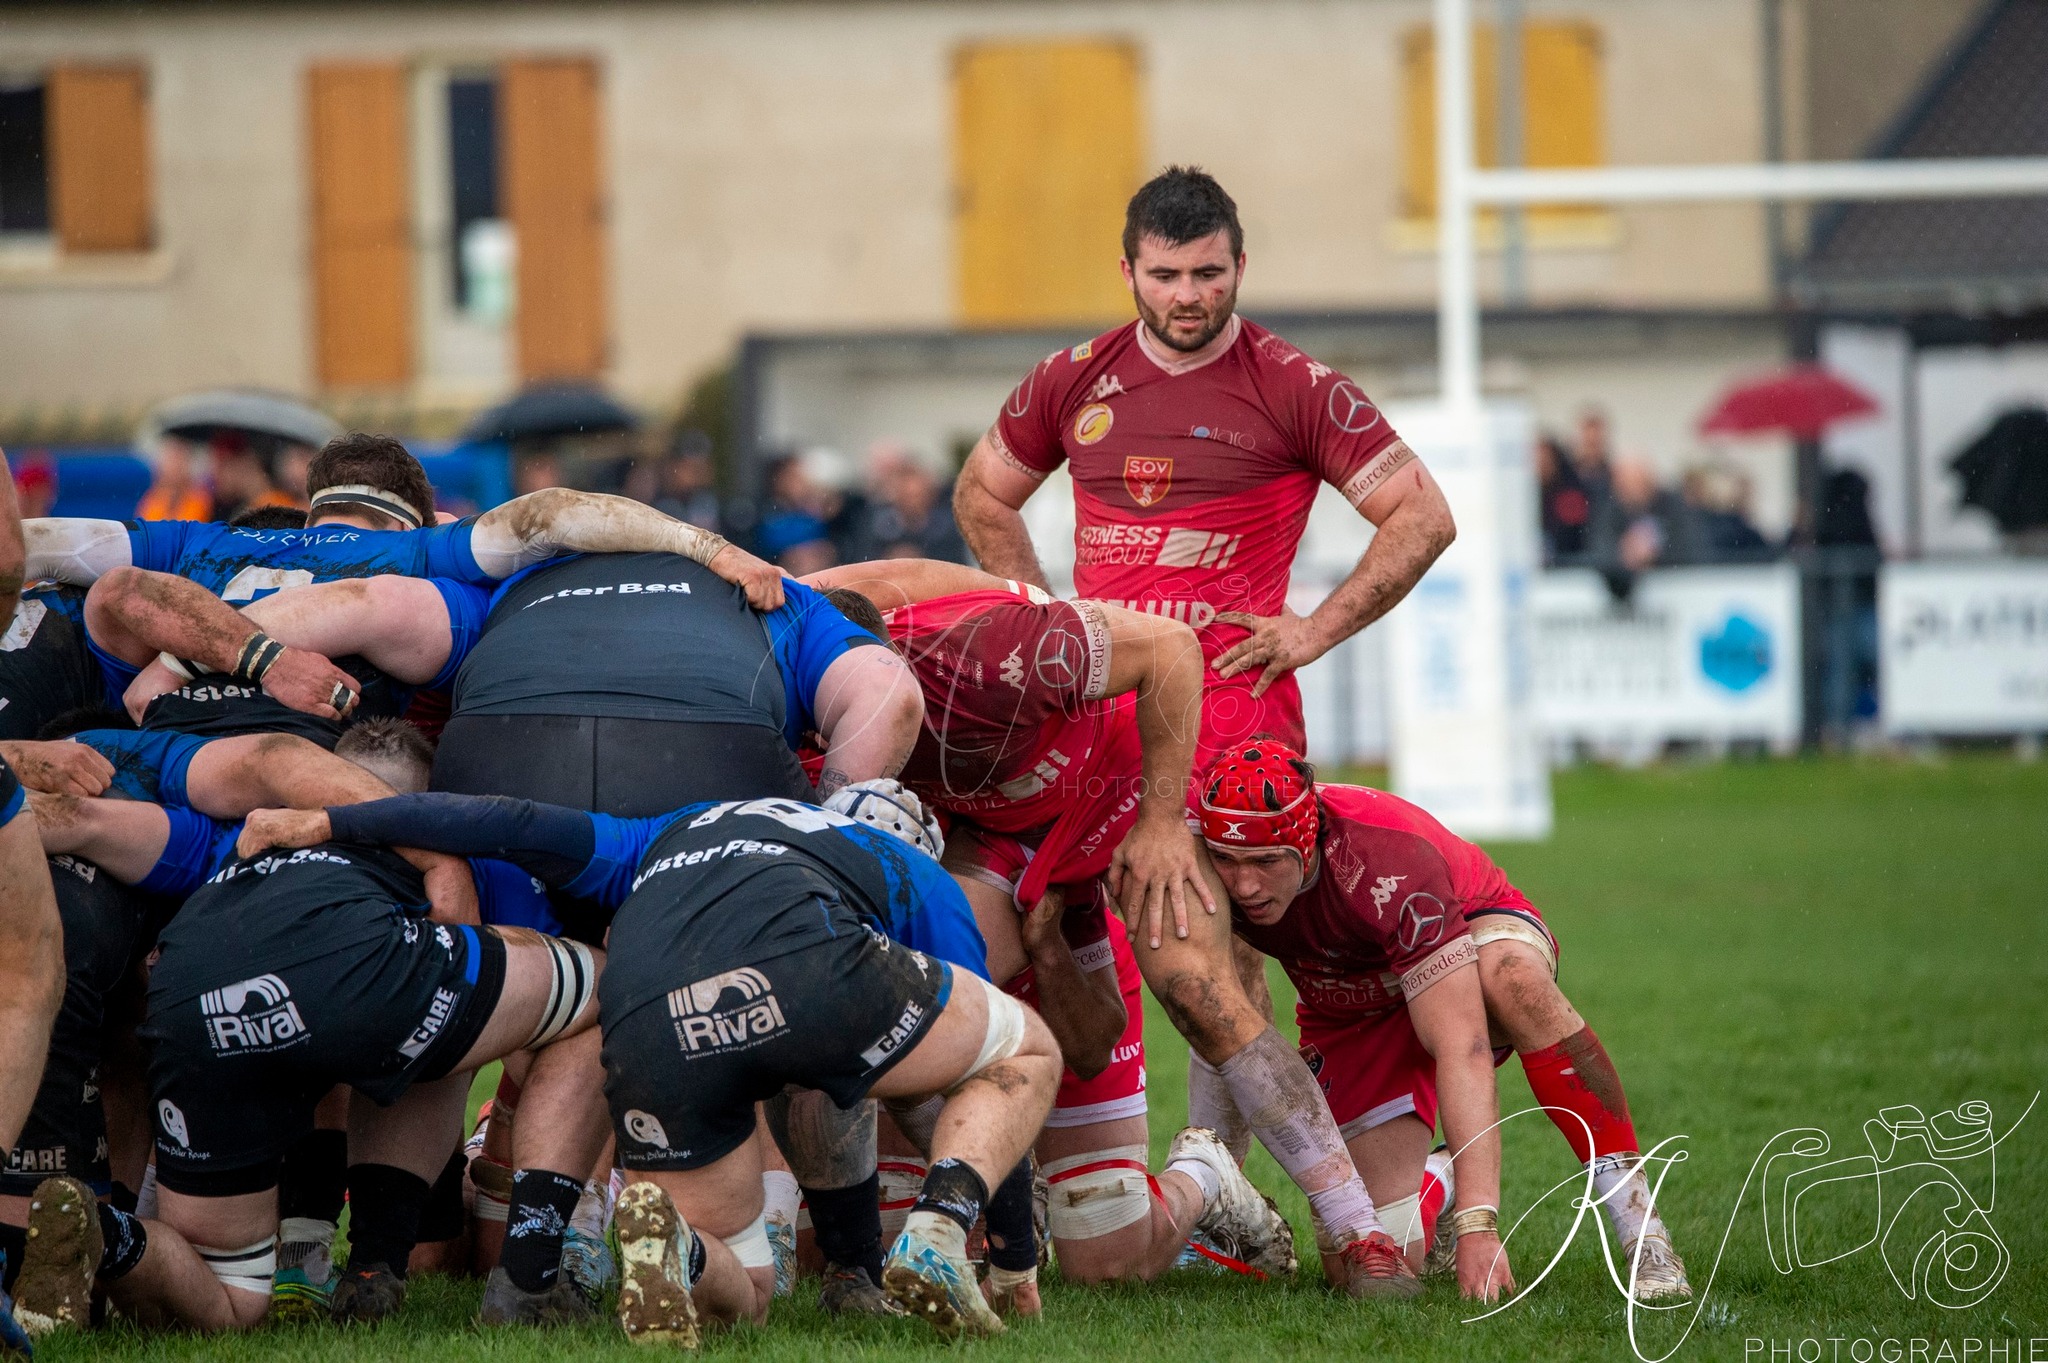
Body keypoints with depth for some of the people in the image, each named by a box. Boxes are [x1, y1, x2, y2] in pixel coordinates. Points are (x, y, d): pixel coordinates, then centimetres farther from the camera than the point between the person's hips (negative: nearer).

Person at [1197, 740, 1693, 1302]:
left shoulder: (1389, 865, -39)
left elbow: (1462, 1050, -44)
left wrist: (1478, 1226, -51)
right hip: (1352, 1019, 4)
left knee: (1513, 980, -42)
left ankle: (1638, 1225, -33)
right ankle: (1436, 1190, 24)